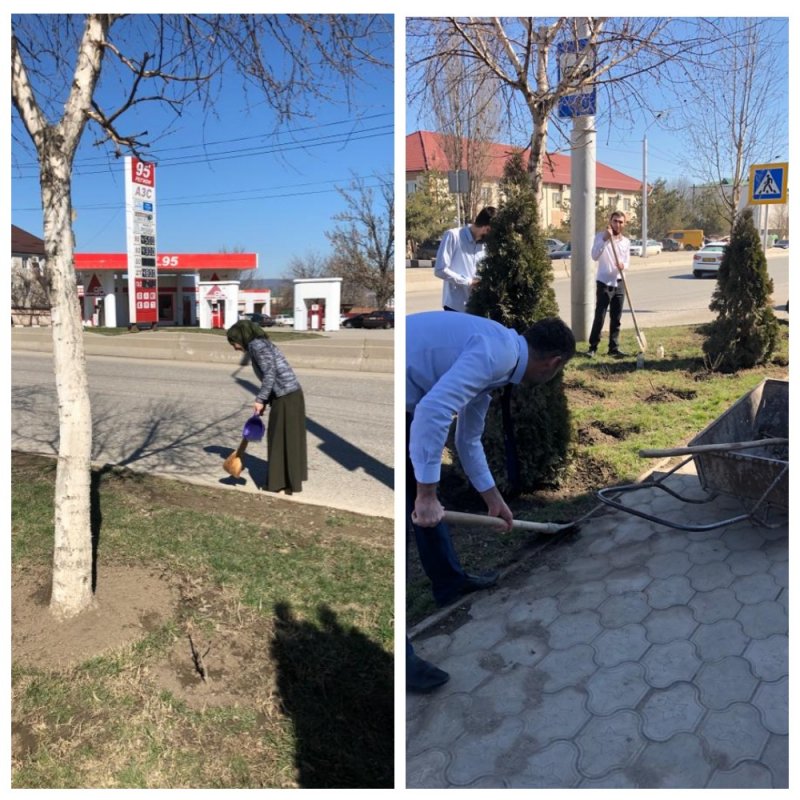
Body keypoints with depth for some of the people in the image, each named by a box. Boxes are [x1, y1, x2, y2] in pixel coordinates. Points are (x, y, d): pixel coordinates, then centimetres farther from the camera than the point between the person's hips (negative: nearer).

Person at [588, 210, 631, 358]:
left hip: (619, 283, 5)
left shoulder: (626, 241, 10)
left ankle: (614, 347, 15)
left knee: (616, 319, 7)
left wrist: (623, 265, -13)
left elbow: (627, 262, 11)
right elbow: (594, 256, -19)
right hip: (604, 283, -5)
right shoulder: (601, 236, -4)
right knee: (599, 317, -7)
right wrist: (605, 239, -27)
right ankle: (593, 347, 2)